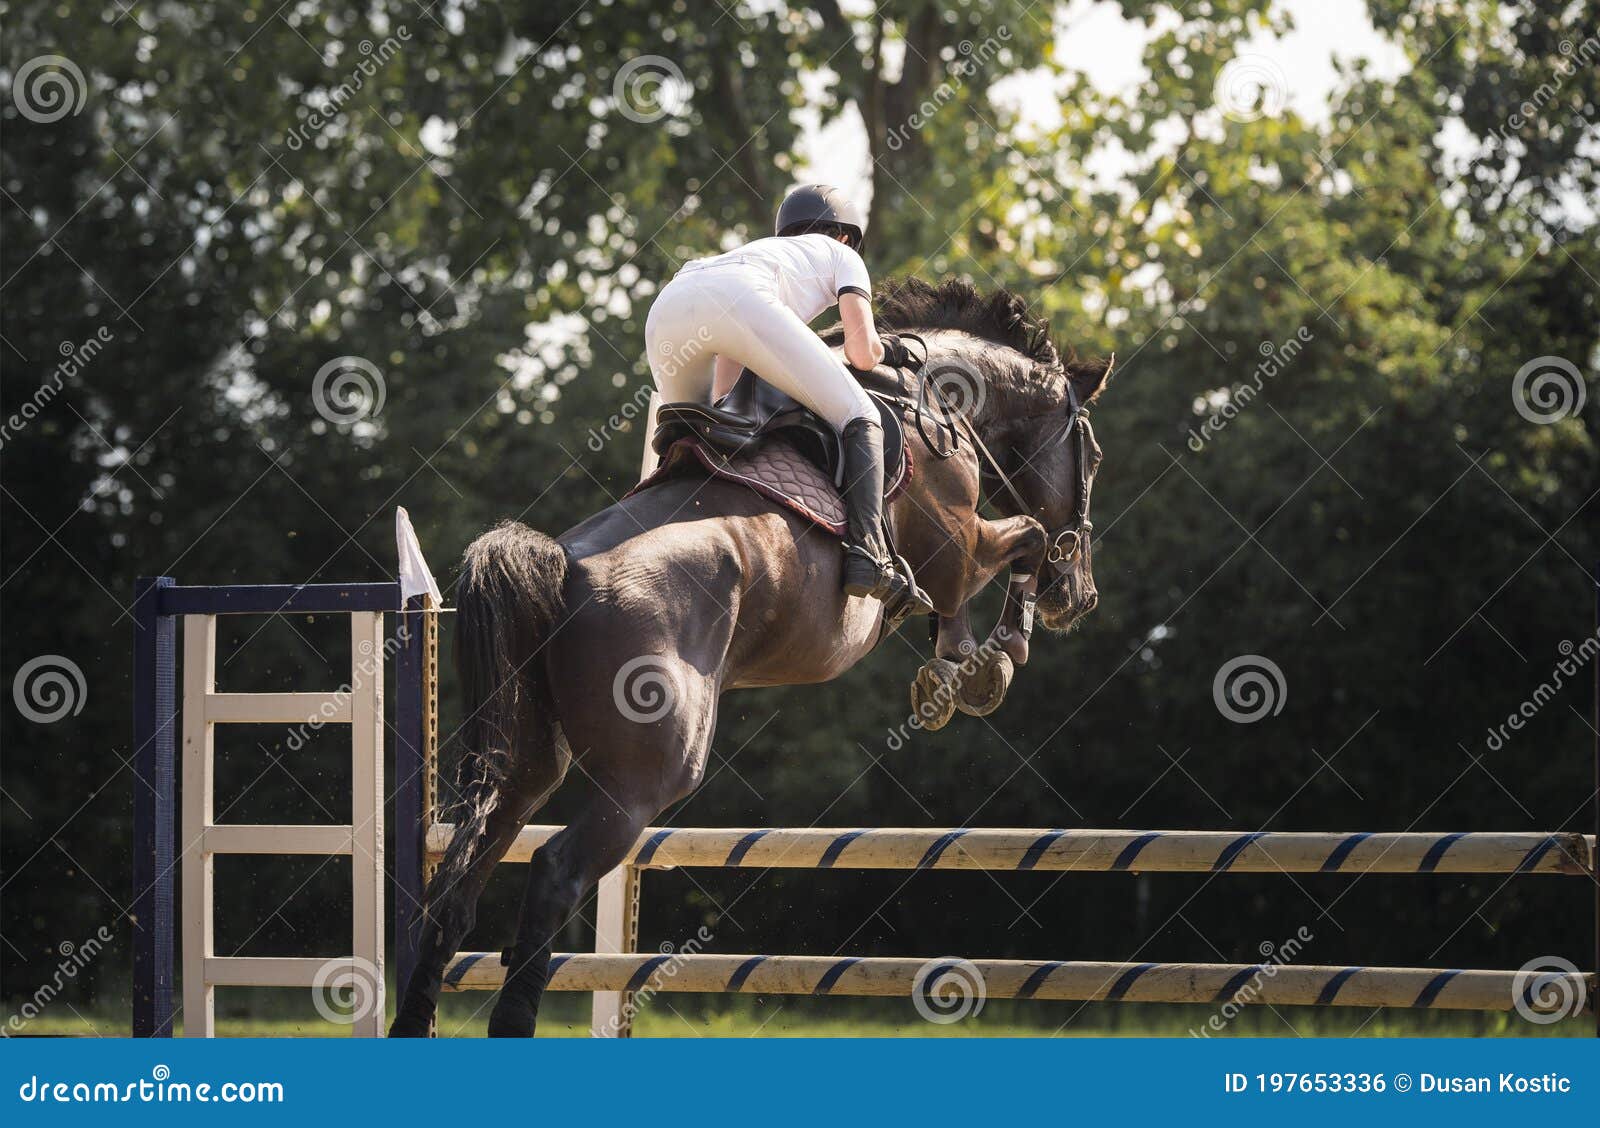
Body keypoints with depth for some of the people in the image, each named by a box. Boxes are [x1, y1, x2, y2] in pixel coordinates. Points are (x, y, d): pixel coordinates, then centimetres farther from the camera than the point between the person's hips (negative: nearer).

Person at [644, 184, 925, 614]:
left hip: (664, 308, 5)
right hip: (738, 302, -5)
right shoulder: (841, 256, 33)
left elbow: (721, 391, 42)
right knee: (859, 419, 2)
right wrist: (882, 347, 39)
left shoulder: (757, 251, 46)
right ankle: (867, 554, -16)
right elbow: (862, 352, 18)